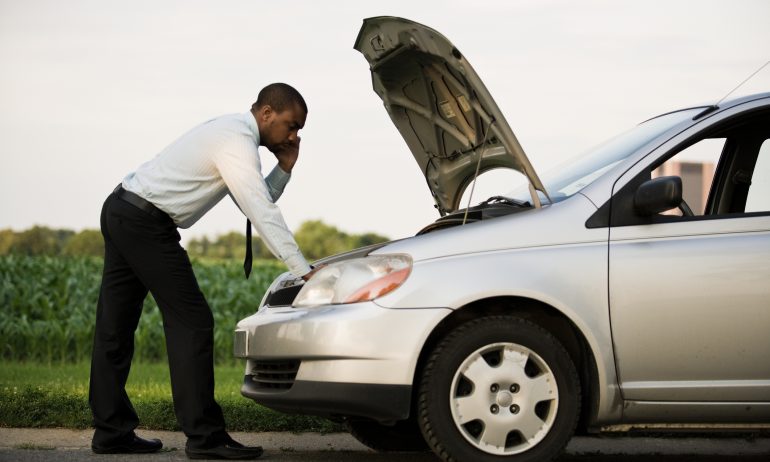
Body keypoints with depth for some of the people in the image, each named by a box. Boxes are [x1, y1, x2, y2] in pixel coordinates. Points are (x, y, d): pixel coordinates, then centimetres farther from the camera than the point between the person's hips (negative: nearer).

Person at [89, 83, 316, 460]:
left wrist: (285, 167, 4)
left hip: (120, 213, 11)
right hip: (147, 224, -11)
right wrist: (304, 271, -22)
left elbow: (256, 203, 18)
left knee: (115, 328, 10)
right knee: (191, 322, -10)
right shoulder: (238, 141, -15)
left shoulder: (230, 132, 16)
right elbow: (261, 213, -21)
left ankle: (111, 430, 14)